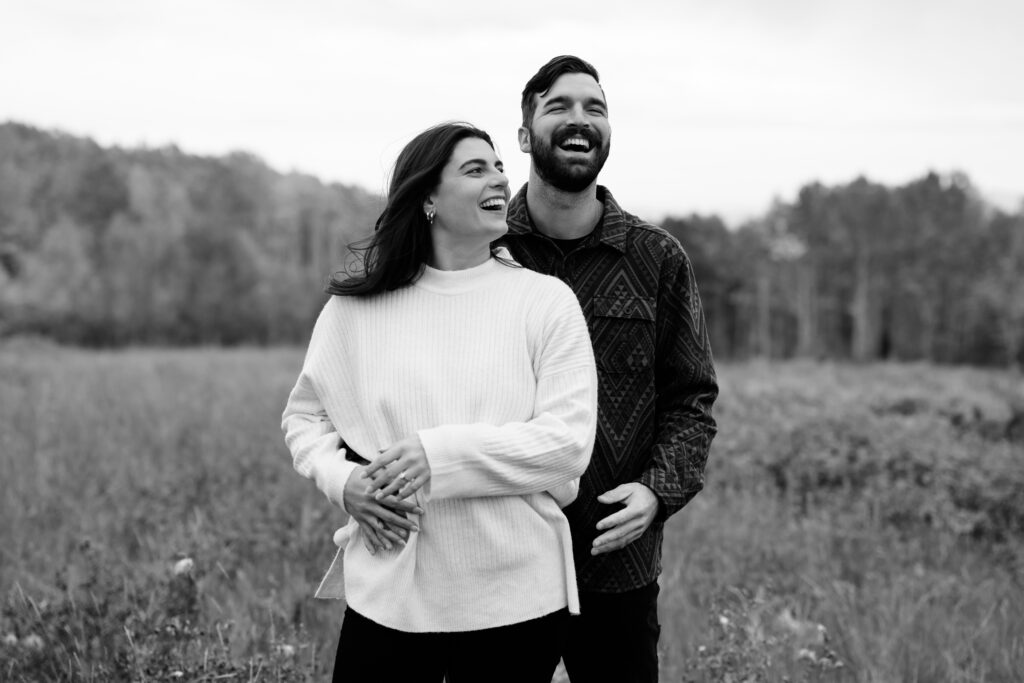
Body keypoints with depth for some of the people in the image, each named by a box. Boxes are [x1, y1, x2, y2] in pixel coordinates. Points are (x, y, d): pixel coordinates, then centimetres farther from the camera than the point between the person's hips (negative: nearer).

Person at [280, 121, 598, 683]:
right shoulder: (354, 309, 3)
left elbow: (570, 441, -10)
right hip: (387, 595, 1)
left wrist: (441, 454, -18)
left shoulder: (546, 300, -3)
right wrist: (341, 479, -6)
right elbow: (303, 415, 14)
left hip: (517, 598, -1)